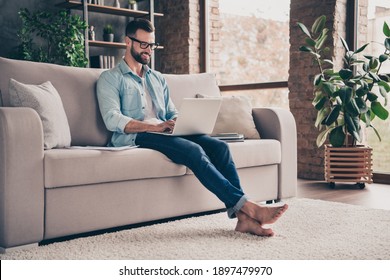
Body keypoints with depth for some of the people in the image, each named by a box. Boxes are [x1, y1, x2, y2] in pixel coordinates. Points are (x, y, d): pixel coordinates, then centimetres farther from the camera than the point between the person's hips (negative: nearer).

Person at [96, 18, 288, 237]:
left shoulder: (158, 78, 28)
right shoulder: (110, 78, 8)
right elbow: (112, 119, -8)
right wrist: (153, 126, -22)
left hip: (163, 133, 6)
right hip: (135, 138, -6)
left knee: (219, 146, -20)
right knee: (193, 150, -32)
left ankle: (242, 215, -30)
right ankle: (247, 206, -35)